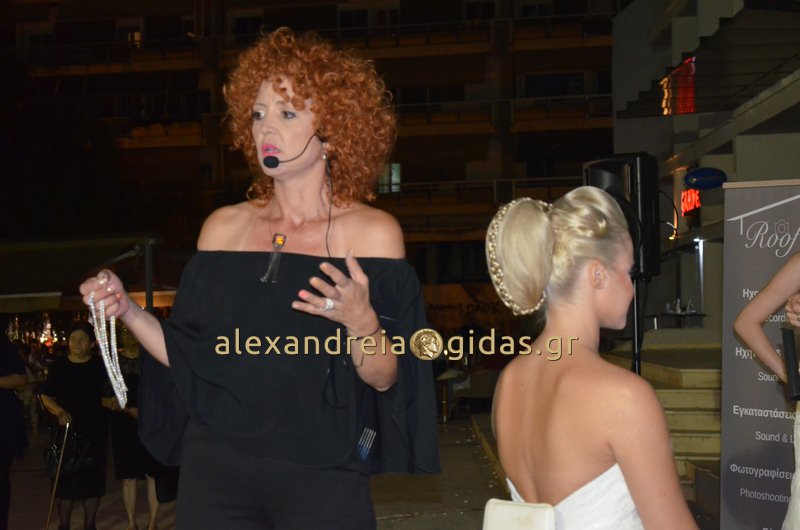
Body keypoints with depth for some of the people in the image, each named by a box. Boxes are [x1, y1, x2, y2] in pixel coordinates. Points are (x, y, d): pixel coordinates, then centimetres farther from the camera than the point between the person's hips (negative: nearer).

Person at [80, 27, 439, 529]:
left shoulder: (373, 232, -4)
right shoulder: (224, 228, 4)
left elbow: (384, 379, -7)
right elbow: (191, 358, 6)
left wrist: (361, 322, -24)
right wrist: (128, 311, -7)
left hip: (322, 481, -2)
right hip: (215, 470, 3)